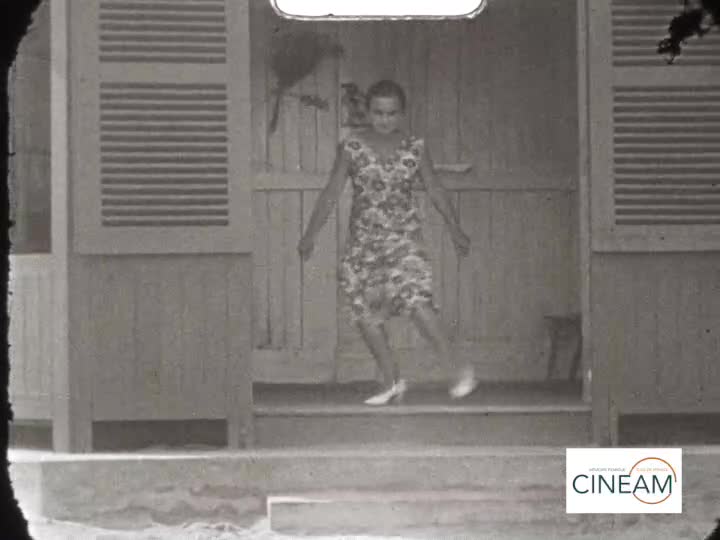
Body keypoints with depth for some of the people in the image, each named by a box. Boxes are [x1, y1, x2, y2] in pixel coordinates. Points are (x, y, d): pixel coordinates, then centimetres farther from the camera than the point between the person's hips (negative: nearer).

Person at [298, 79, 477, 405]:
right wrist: (310, 234, 1)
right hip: (363, 240, 2)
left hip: (404, 236, -2)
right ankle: (392, 382, 15)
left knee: (416, 300, -19)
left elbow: (434, 190, 11)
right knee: (366, 313, 1)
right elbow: (331, 193, 4)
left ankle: (459, 370, -13)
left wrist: (455, 229, 12)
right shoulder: (352, 148, 1)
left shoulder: (414, 149, 2)